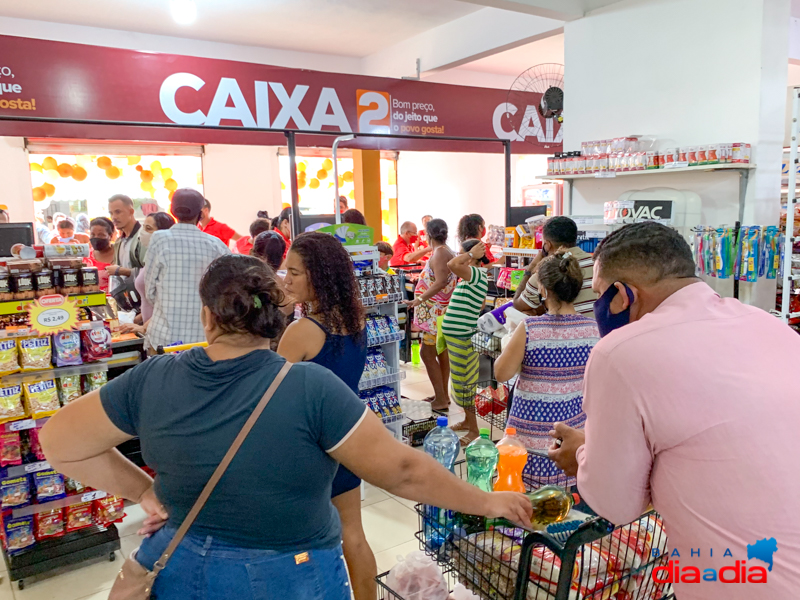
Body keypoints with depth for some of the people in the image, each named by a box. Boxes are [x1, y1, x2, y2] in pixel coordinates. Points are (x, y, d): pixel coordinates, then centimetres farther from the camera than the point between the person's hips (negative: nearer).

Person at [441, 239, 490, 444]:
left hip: (462, 338, -10)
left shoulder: (478, 274, -19)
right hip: (456, 336, 10)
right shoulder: (471, 277, 12)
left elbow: (451, 265, -36)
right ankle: (467, 421, 32)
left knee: (464, 383, -2)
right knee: (464, 381, 19)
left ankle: (474, 430, 8)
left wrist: (470, 254, -21)